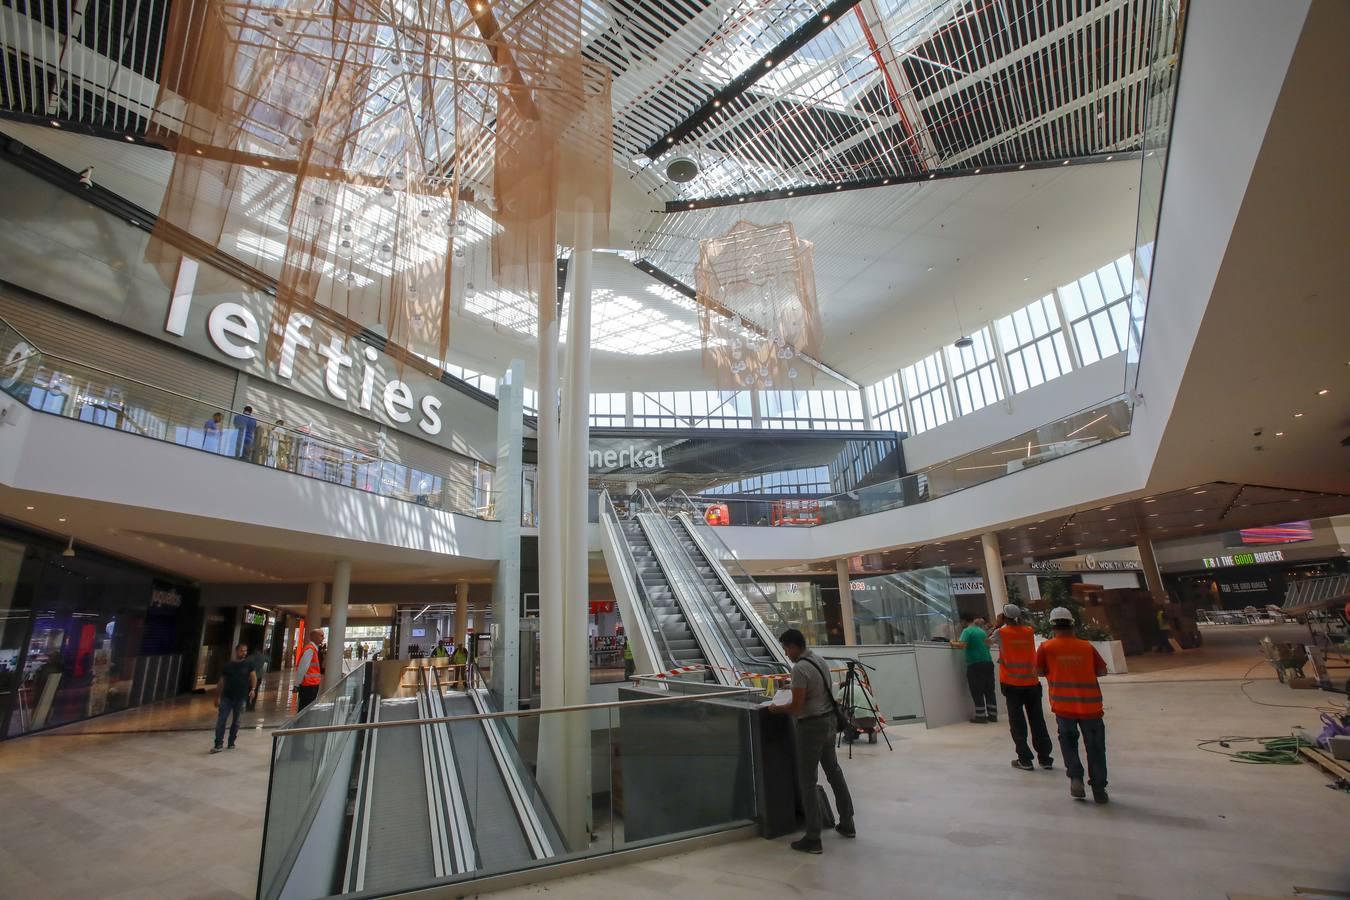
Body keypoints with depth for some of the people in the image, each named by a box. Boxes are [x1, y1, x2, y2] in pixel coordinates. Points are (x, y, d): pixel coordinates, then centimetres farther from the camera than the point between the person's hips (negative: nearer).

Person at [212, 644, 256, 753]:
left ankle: (231, 743, 20)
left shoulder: (248, 665, 4)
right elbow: (221, 682, 9)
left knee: (236, 722, 8)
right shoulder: (228, 665, 5)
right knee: (221, 721, -7)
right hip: (226, 697, 0)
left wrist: (253, 689, -18)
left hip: (241, 698, 0)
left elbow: (253, 677, 0)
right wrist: (218, 697, 6)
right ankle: (218, 744, -2)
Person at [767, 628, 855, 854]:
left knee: (807, 782, 2)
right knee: (834, 771, 21)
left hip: (812, 725, -9)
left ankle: (813, 839, 8)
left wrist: (777, 709, -6)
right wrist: (791, 702, 21)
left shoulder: (800, 669, -22)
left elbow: (797, 707, -23)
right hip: (828, 720, 9)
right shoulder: (820, 661, 5)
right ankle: (847, 824, 34)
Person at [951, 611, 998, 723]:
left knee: (977, 692, 0)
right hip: (988, 662, 7)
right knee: (989, 691, 13)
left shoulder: (967, 631, -9)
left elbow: (962, 645, -22)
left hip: (976, 665, -7)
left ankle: (980, 716, 2)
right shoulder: (981, 630, 14)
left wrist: (953, 643, -3)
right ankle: (993, 715, 16)